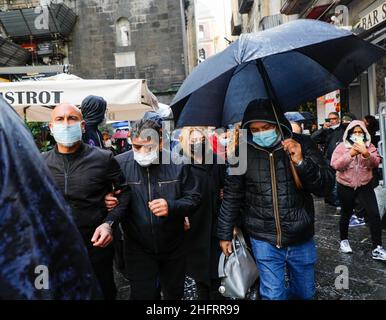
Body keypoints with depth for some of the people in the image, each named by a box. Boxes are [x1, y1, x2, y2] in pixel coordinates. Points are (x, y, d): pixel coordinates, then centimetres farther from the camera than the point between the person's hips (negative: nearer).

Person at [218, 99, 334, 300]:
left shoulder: (302, 144, -6)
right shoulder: (243, 153, -7)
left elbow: (325, 185, -7)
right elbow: (231, 196, 1)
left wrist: (301, 162, -24)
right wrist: (225, 234, 5)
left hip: (301, 239, 2)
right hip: (264, 240, -1)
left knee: (306, 293, 21)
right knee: (272, 295, 4)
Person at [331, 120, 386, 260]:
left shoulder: (369, 146, 2)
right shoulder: (342, 146, -6)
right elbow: (335, 164, -17)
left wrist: (366, 154, -28)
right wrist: (351, 154, -26)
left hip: (365, 185, 2)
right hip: (346, 186, -2)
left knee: (374, 214, -9)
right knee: (346, 214, 13)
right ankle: (344, 240, 34)